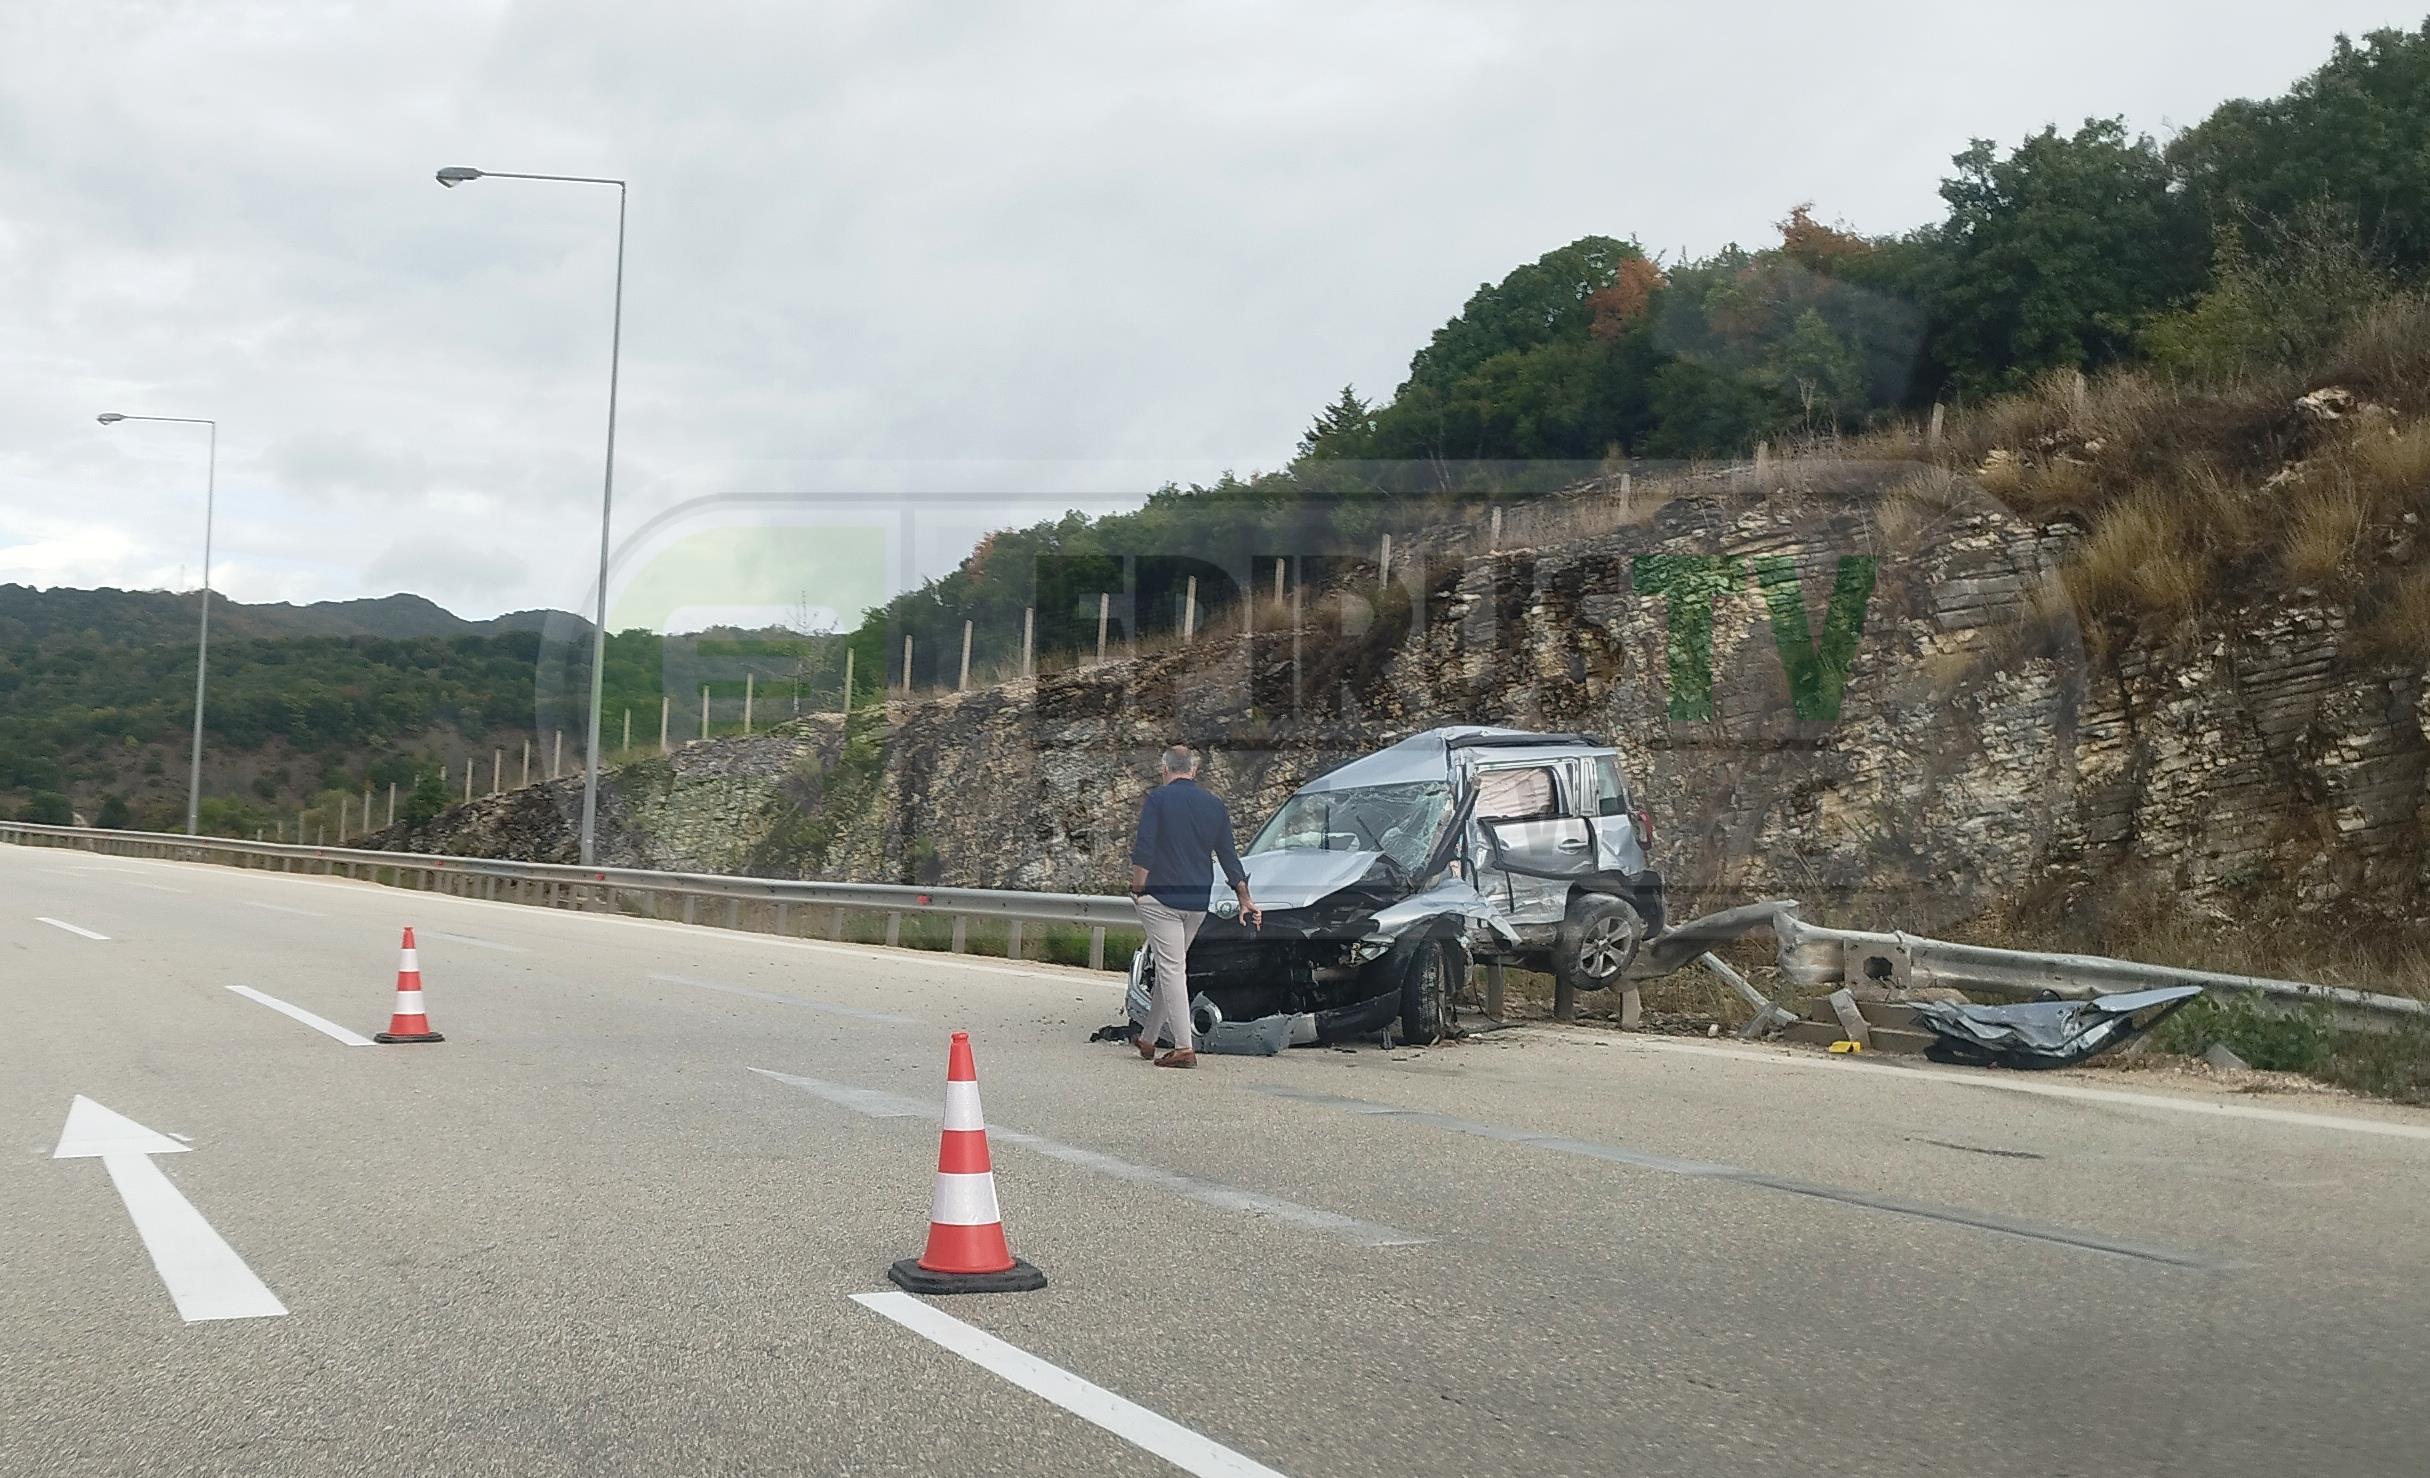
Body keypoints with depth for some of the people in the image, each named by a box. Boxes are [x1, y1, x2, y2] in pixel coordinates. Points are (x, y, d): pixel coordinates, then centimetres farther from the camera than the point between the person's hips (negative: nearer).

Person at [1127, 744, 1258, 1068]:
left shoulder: (1158, 799, -6)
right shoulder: (1215, 806, 9)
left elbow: (1143, 850, -13)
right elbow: (1229, 857, 12)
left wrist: (1137, 890, -4)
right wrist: (1245, 899, 18)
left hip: (1161, 899, -5)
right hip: (1198, 903, 6)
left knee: (1171, 969, -7)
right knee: (1170, 968, 16)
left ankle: (1184, 1048, -14)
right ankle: (1148, 1039, 25)